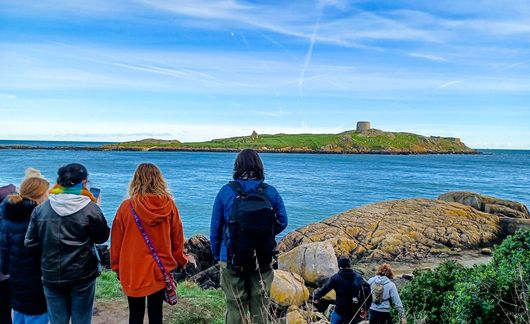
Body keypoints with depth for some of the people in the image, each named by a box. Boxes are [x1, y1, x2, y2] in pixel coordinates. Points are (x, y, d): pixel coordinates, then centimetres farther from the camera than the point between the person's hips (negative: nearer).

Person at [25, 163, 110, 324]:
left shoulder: (41, 209, -5)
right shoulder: (90, 209, -14)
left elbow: (30, 242, 0)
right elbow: (102, 237, -2)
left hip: (51, 277, 2)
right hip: (83, 276, -2)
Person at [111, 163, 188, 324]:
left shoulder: (126, 207, -11)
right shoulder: (169, 205, -9)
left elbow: (116, 241, -2)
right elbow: (177, 237, 0)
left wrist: (117, 267, 13)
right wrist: (180, 261, 16)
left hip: (133, 271, -1)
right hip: (160, 270, 1)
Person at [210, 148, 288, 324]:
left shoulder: (226, 191, -8)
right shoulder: (270, 192, -5)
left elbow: (215, 226, -4)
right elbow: (282, 222, 0)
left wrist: (216, 254, 7)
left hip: (232, 260, -1)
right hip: (263, 261, 1)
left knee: (235, 306, 12)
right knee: (260, 305, 15)